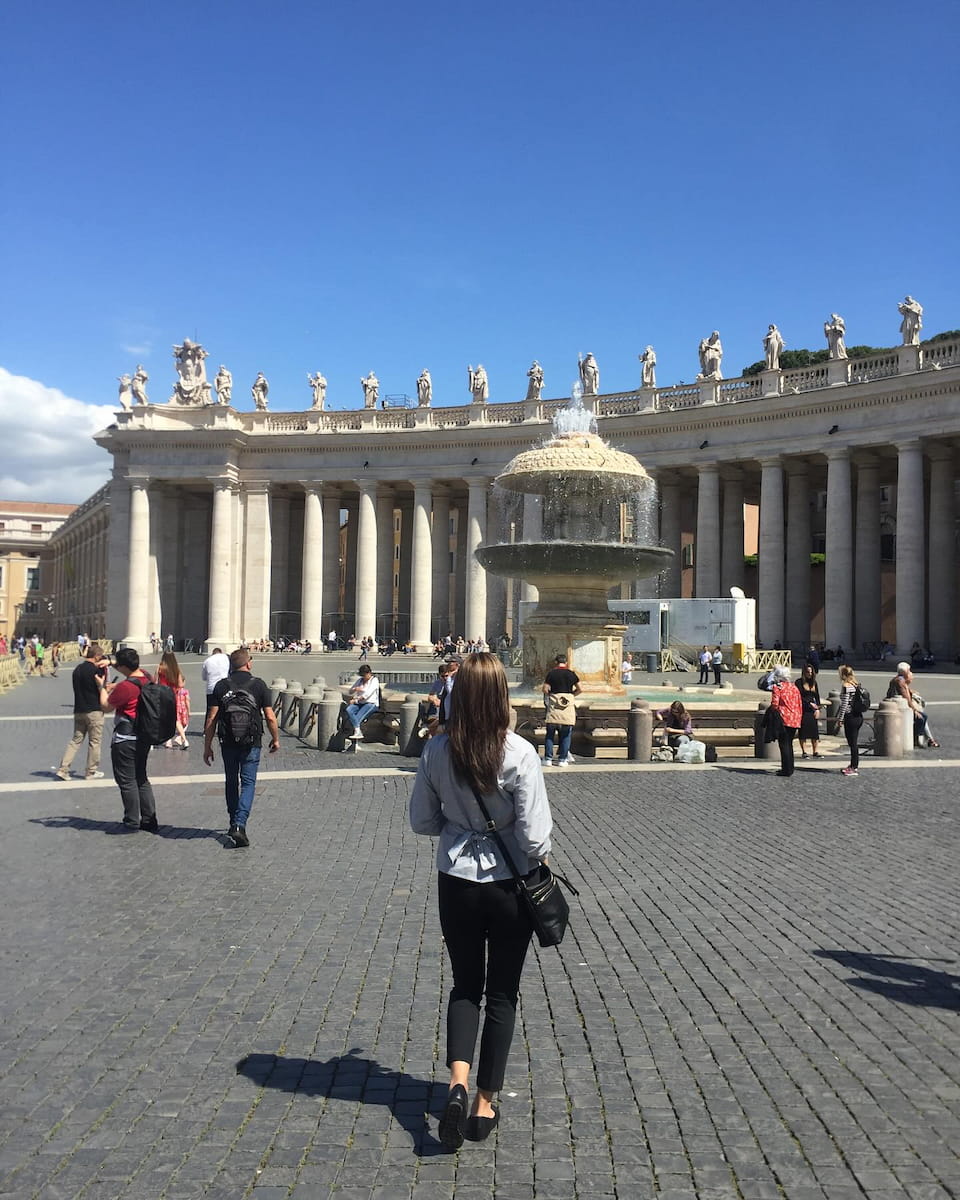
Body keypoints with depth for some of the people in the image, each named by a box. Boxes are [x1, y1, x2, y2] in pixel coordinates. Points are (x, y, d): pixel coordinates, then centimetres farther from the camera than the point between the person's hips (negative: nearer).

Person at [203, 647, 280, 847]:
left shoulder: (221, 686, 0)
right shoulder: (258, 684, -3)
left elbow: (211, 719, -2)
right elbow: (270, 717, -3)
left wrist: (207, 746, 4)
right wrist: (275, 739, 11)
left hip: (228, 742, 2)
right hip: (252, 742, -2)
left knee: (231, 782, 17)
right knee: (248, 783, 2)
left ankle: (234, 823, 28)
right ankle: (240, 825, -13)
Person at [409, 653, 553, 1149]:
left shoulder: (437, 751, -9)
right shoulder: (518, 753, -19)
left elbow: (422, 821, 1)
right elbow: (534, 833, -17)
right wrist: (540, 857, 3)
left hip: (456, 881, 2)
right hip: (509, 883, -2)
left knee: (465, 985, 19)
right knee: (502, 993, 15)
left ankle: (458, 1080, 0)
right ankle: (485, 1103, 22)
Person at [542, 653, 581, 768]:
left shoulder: (551, 673, 0)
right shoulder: (572, 674, 5)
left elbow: (545, 689, -6)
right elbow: (579, 689, 6)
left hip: (553, 703, -1)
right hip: (568, 703, 1)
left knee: (550, 733, 6)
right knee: (566, 734, 7)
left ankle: (548, 758, 5)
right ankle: (562, 759, 5)